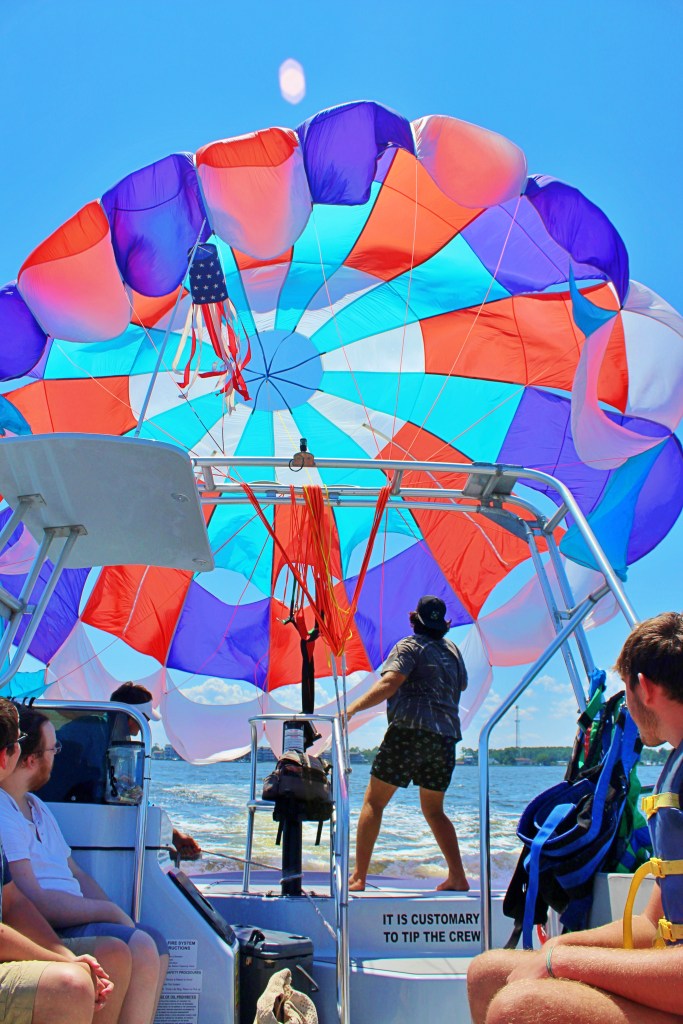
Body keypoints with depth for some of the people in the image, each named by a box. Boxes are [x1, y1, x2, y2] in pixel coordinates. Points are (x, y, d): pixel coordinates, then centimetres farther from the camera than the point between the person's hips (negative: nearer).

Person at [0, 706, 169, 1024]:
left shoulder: (36, 807, 20)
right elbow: (36, 901, -22)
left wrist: (116, 915, 4)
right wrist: (110, 912, -11)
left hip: (72, 919, 10)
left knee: (156, 944, 3)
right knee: (141, 948, -23)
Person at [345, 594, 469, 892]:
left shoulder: (410, 646, -2)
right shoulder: (452, 649, 17)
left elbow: (388, 685, -16)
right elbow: (461, 687, 26)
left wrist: (352, 708, -22)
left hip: (410, 730, -6)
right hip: (446, 735, 6)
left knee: (373, 802, 1)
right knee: (434, 810, 18)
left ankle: (358, 878, -3)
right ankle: (458, 877, 11)